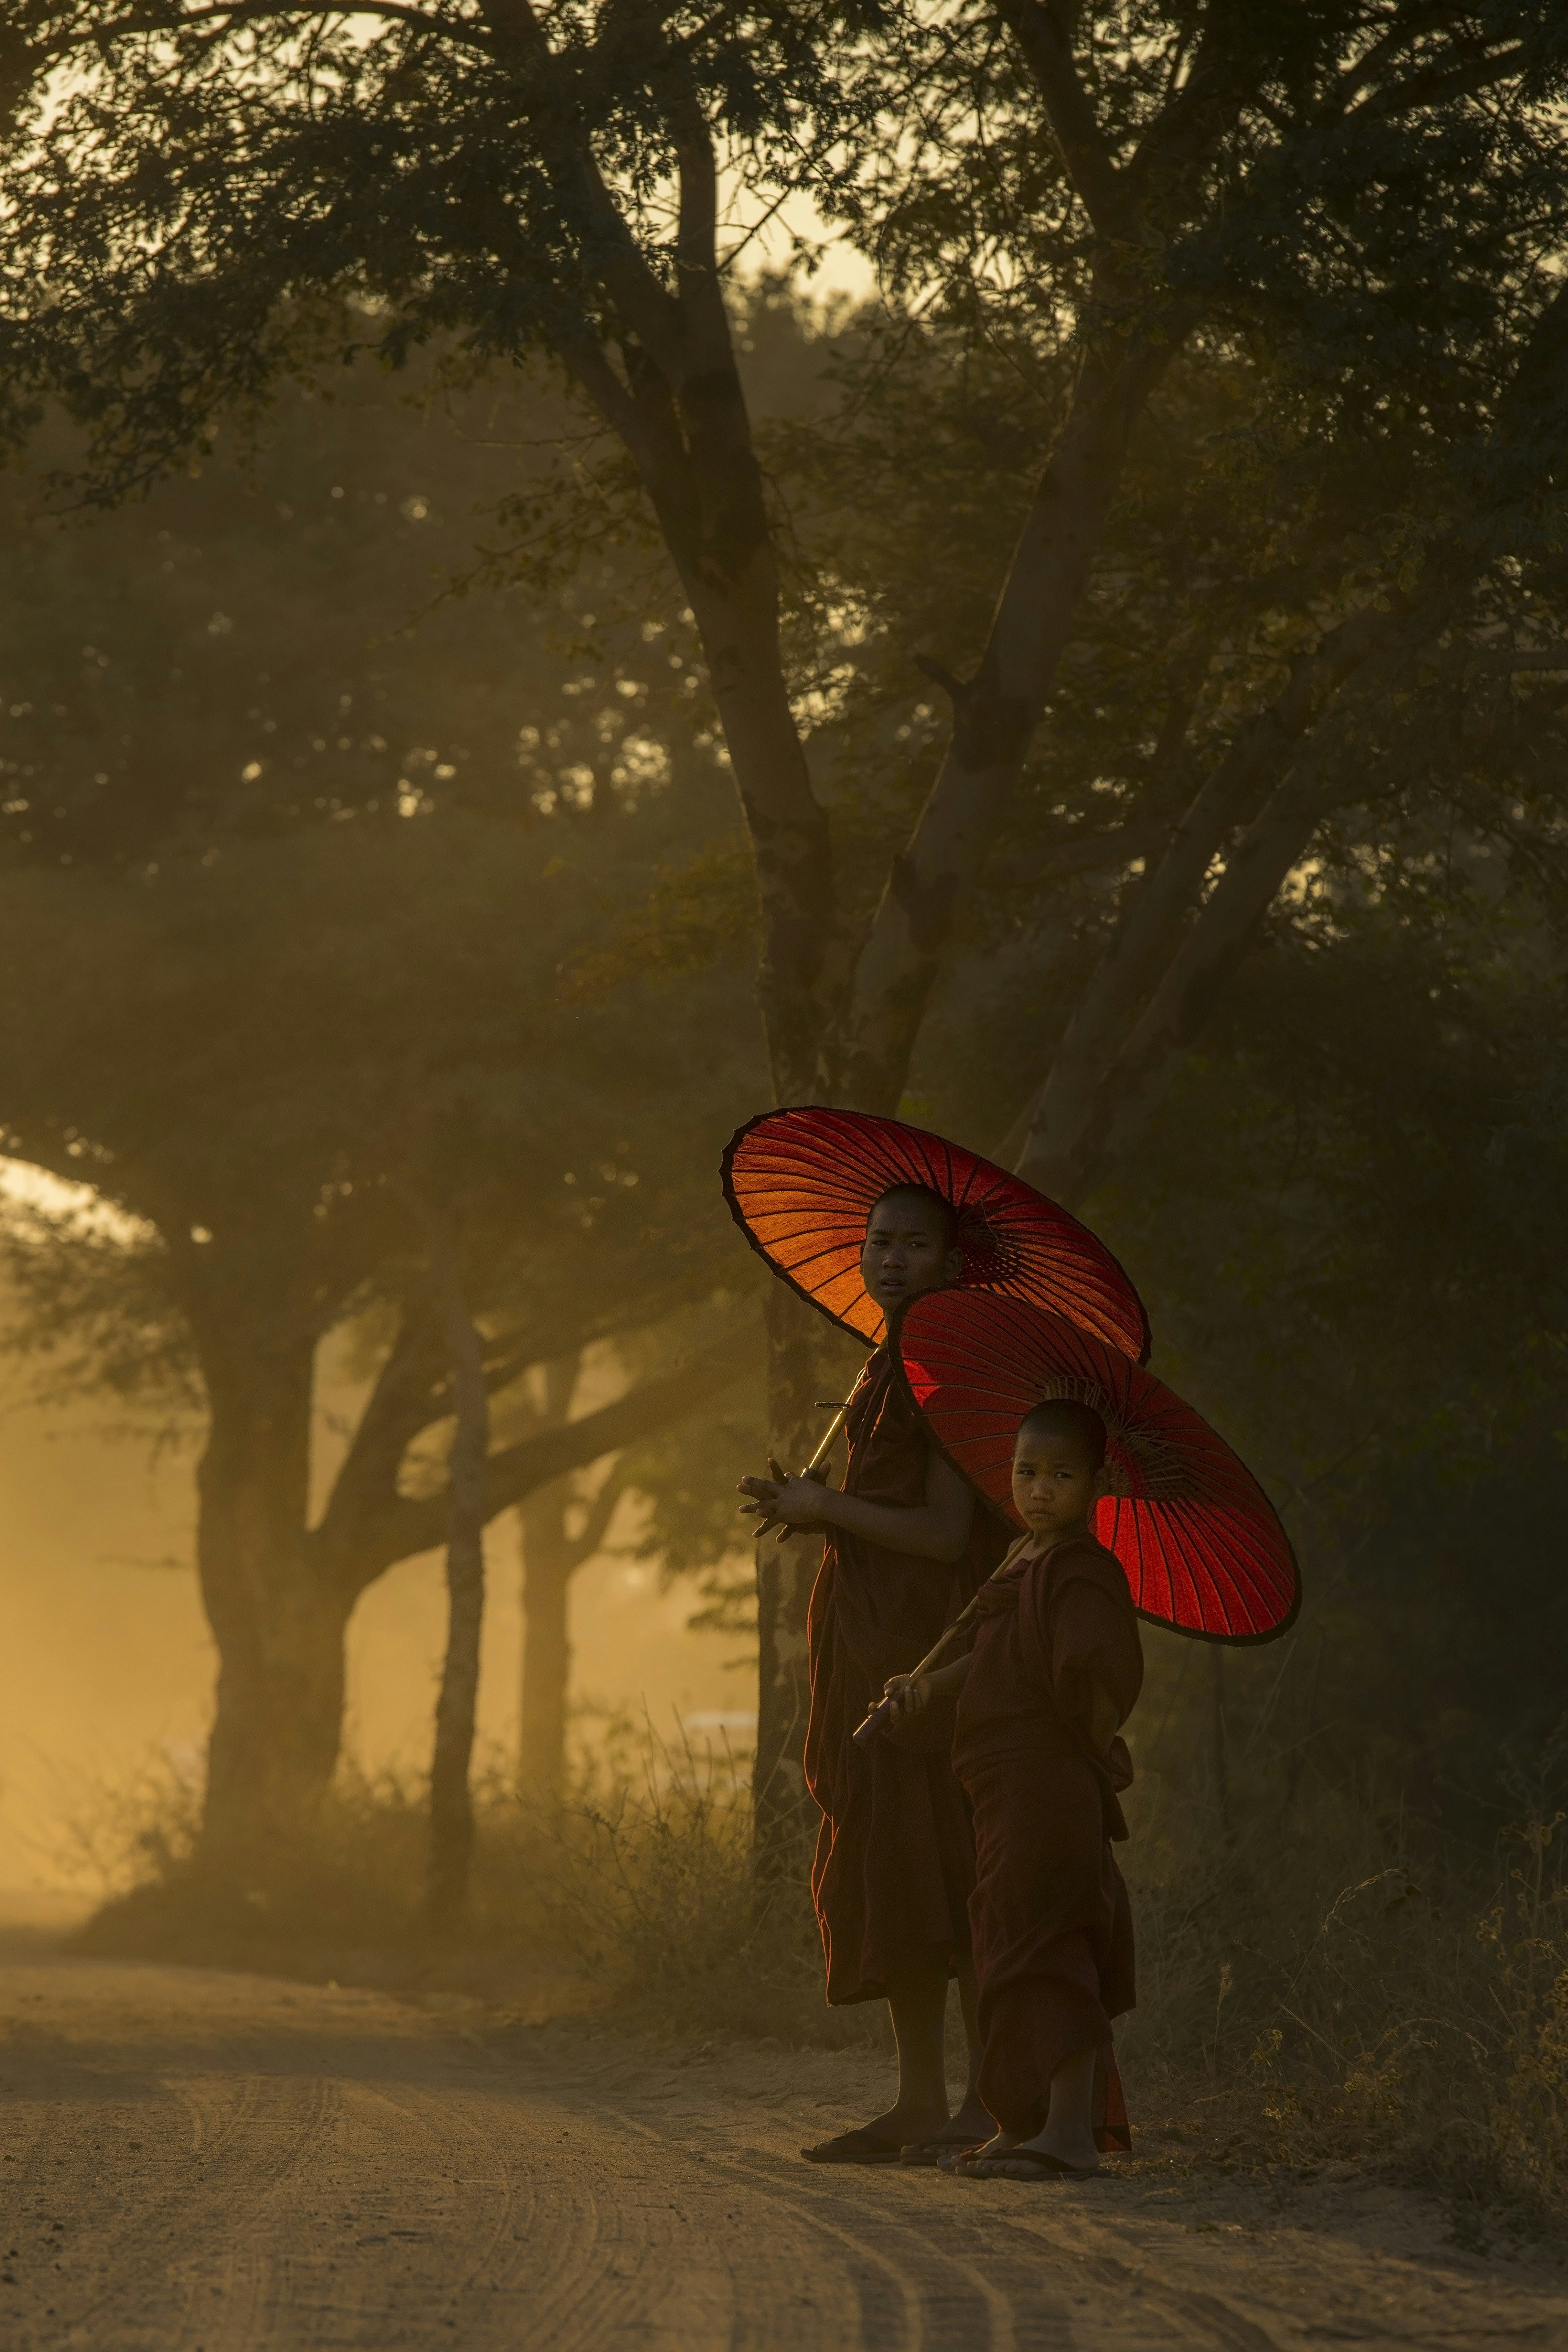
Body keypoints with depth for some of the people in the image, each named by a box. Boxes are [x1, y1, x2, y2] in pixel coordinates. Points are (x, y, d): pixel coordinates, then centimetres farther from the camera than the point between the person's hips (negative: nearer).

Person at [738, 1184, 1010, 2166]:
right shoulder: (887, 1371, 18)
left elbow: (948, 1531, -17)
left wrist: (829, 1508, -9)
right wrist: (805, 1505, 7)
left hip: (932, 1642, -10)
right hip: (876, 1646, 10)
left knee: (946, 1866, -12)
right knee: (889, 1873, 8)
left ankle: (990, 2098, -11)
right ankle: (920, 2103, 11)